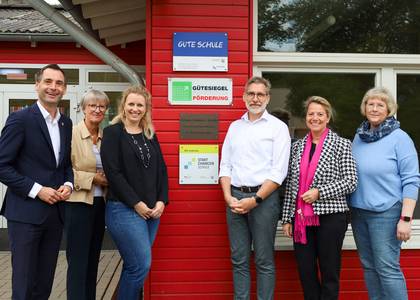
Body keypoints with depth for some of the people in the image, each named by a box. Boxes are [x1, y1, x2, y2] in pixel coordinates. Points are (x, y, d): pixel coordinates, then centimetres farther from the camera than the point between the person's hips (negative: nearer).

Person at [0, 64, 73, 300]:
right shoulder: (20, 119, -8)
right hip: (26, 212, -6)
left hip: (56, 212, 6)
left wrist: (68, 184, 0)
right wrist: (37, 190, -16)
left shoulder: (66, 123, 11)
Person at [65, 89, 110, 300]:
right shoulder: (72, 133, -9)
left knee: (93, 260, 14)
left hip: (100, 203, 6)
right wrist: (92, 178, -15)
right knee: (78, 261, -2)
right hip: (78, 203, -6)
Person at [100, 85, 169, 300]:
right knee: (141, 265, -9)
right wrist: (136, 203, -13)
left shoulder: (150, 135, 13)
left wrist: (161, 201, -1)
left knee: (134, 266, 10)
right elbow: (113, 172, -11)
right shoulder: (113, 133, -4)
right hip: (124, 209, -6)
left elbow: (161, 170, 12)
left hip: (152, 210, 6)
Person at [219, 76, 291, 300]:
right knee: (239, 259, 10)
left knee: (264, 260, 3)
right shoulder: (235, 127, 14)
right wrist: (228, 197, -3)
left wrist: (255, 200, -14)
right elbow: (225, 166, 11)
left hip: (263, 197, -4)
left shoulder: (278, 127, -1)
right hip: (235, 197, 4)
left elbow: (278, 171, -8)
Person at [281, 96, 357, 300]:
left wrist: (319, 192, -15)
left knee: (329, 273, 6)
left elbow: (351, 181, -5)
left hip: (330, 216, -4)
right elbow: (290, 184, 11)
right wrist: (287, 218, 8)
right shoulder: (297, 146, 10)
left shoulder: (341, 145, -1)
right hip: (301, 218, 4)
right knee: (305, 272, 10)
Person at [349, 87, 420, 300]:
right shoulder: (358, 137, 8)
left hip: (386, 213, -5)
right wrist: (349, 209, 10)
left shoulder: (399, 138, -7)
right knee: (368, 266, 13)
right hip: (358, 211, 6)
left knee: (387, 269, -5)